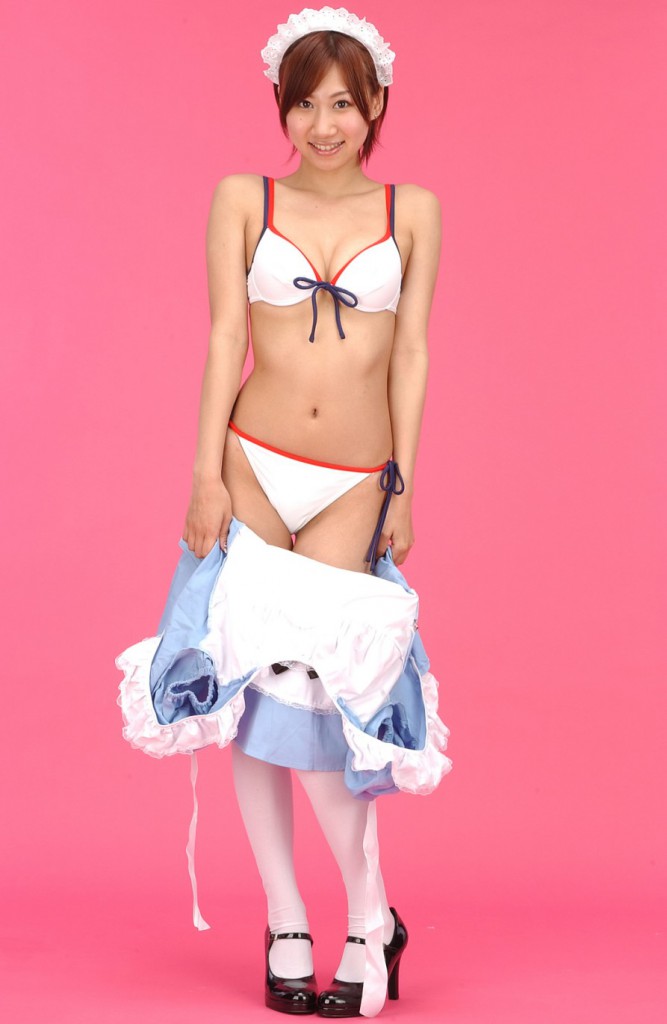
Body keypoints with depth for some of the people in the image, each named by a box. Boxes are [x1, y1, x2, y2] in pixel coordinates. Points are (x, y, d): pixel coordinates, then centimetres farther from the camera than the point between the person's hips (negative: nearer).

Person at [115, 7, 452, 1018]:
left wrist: (403, 489, 1)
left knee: (308, 689, -12)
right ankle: (287, 926, 10)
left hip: (353, 485, -1)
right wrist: (208, 473, -5)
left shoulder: (412, 210, 7)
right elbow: (225, 337, 2)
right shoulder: (243, 201, 6)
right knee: (257, 697, -2)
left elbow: (411, 354, 5)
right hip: (254, 467, 1)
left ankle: (368, 919, 5)